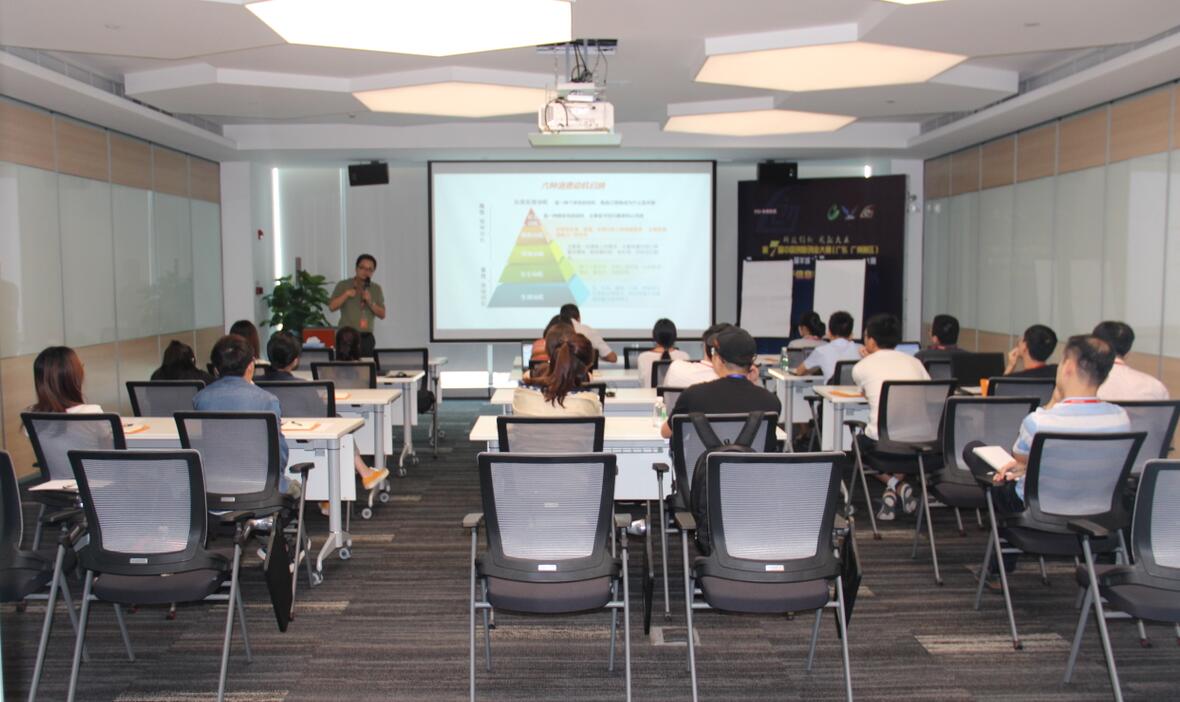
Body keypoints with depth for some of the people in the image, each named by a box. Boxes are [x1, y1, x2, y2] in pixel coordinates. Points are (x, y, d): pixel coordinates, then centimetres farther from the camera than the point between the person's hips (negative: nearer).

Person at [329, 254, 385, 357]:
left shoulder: (376, 289, 10)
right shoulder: (343, 285, 3)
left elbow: (382, 314, 5)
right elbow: (332, 307, -6)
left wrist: (370, 302, -11)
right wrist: (346, 295, -16)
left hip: (366, 338, 3)